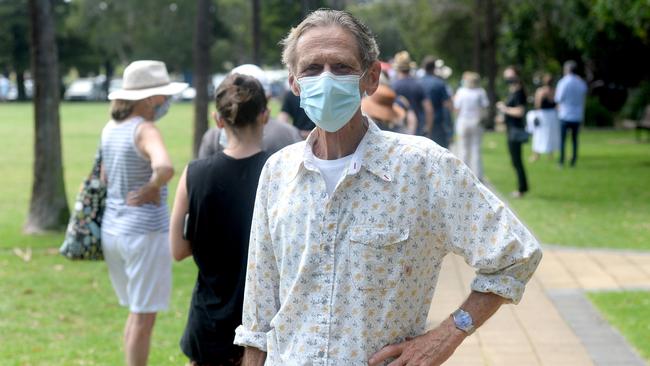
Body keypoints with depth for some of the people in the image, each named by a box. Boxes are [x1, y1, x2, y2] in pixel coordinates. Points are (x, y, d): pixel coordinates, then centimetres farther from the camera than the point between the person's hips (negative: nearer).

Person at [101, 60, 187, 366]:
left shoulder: (110, 128, 7)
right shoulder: (145, 130, -18)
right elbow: (165, 167, -36)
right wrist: (153, 189, -18)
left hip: (112, 229, 8)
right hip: (145, 230, -8)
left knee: (137, 312, 20)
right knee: (143, 316, 2)